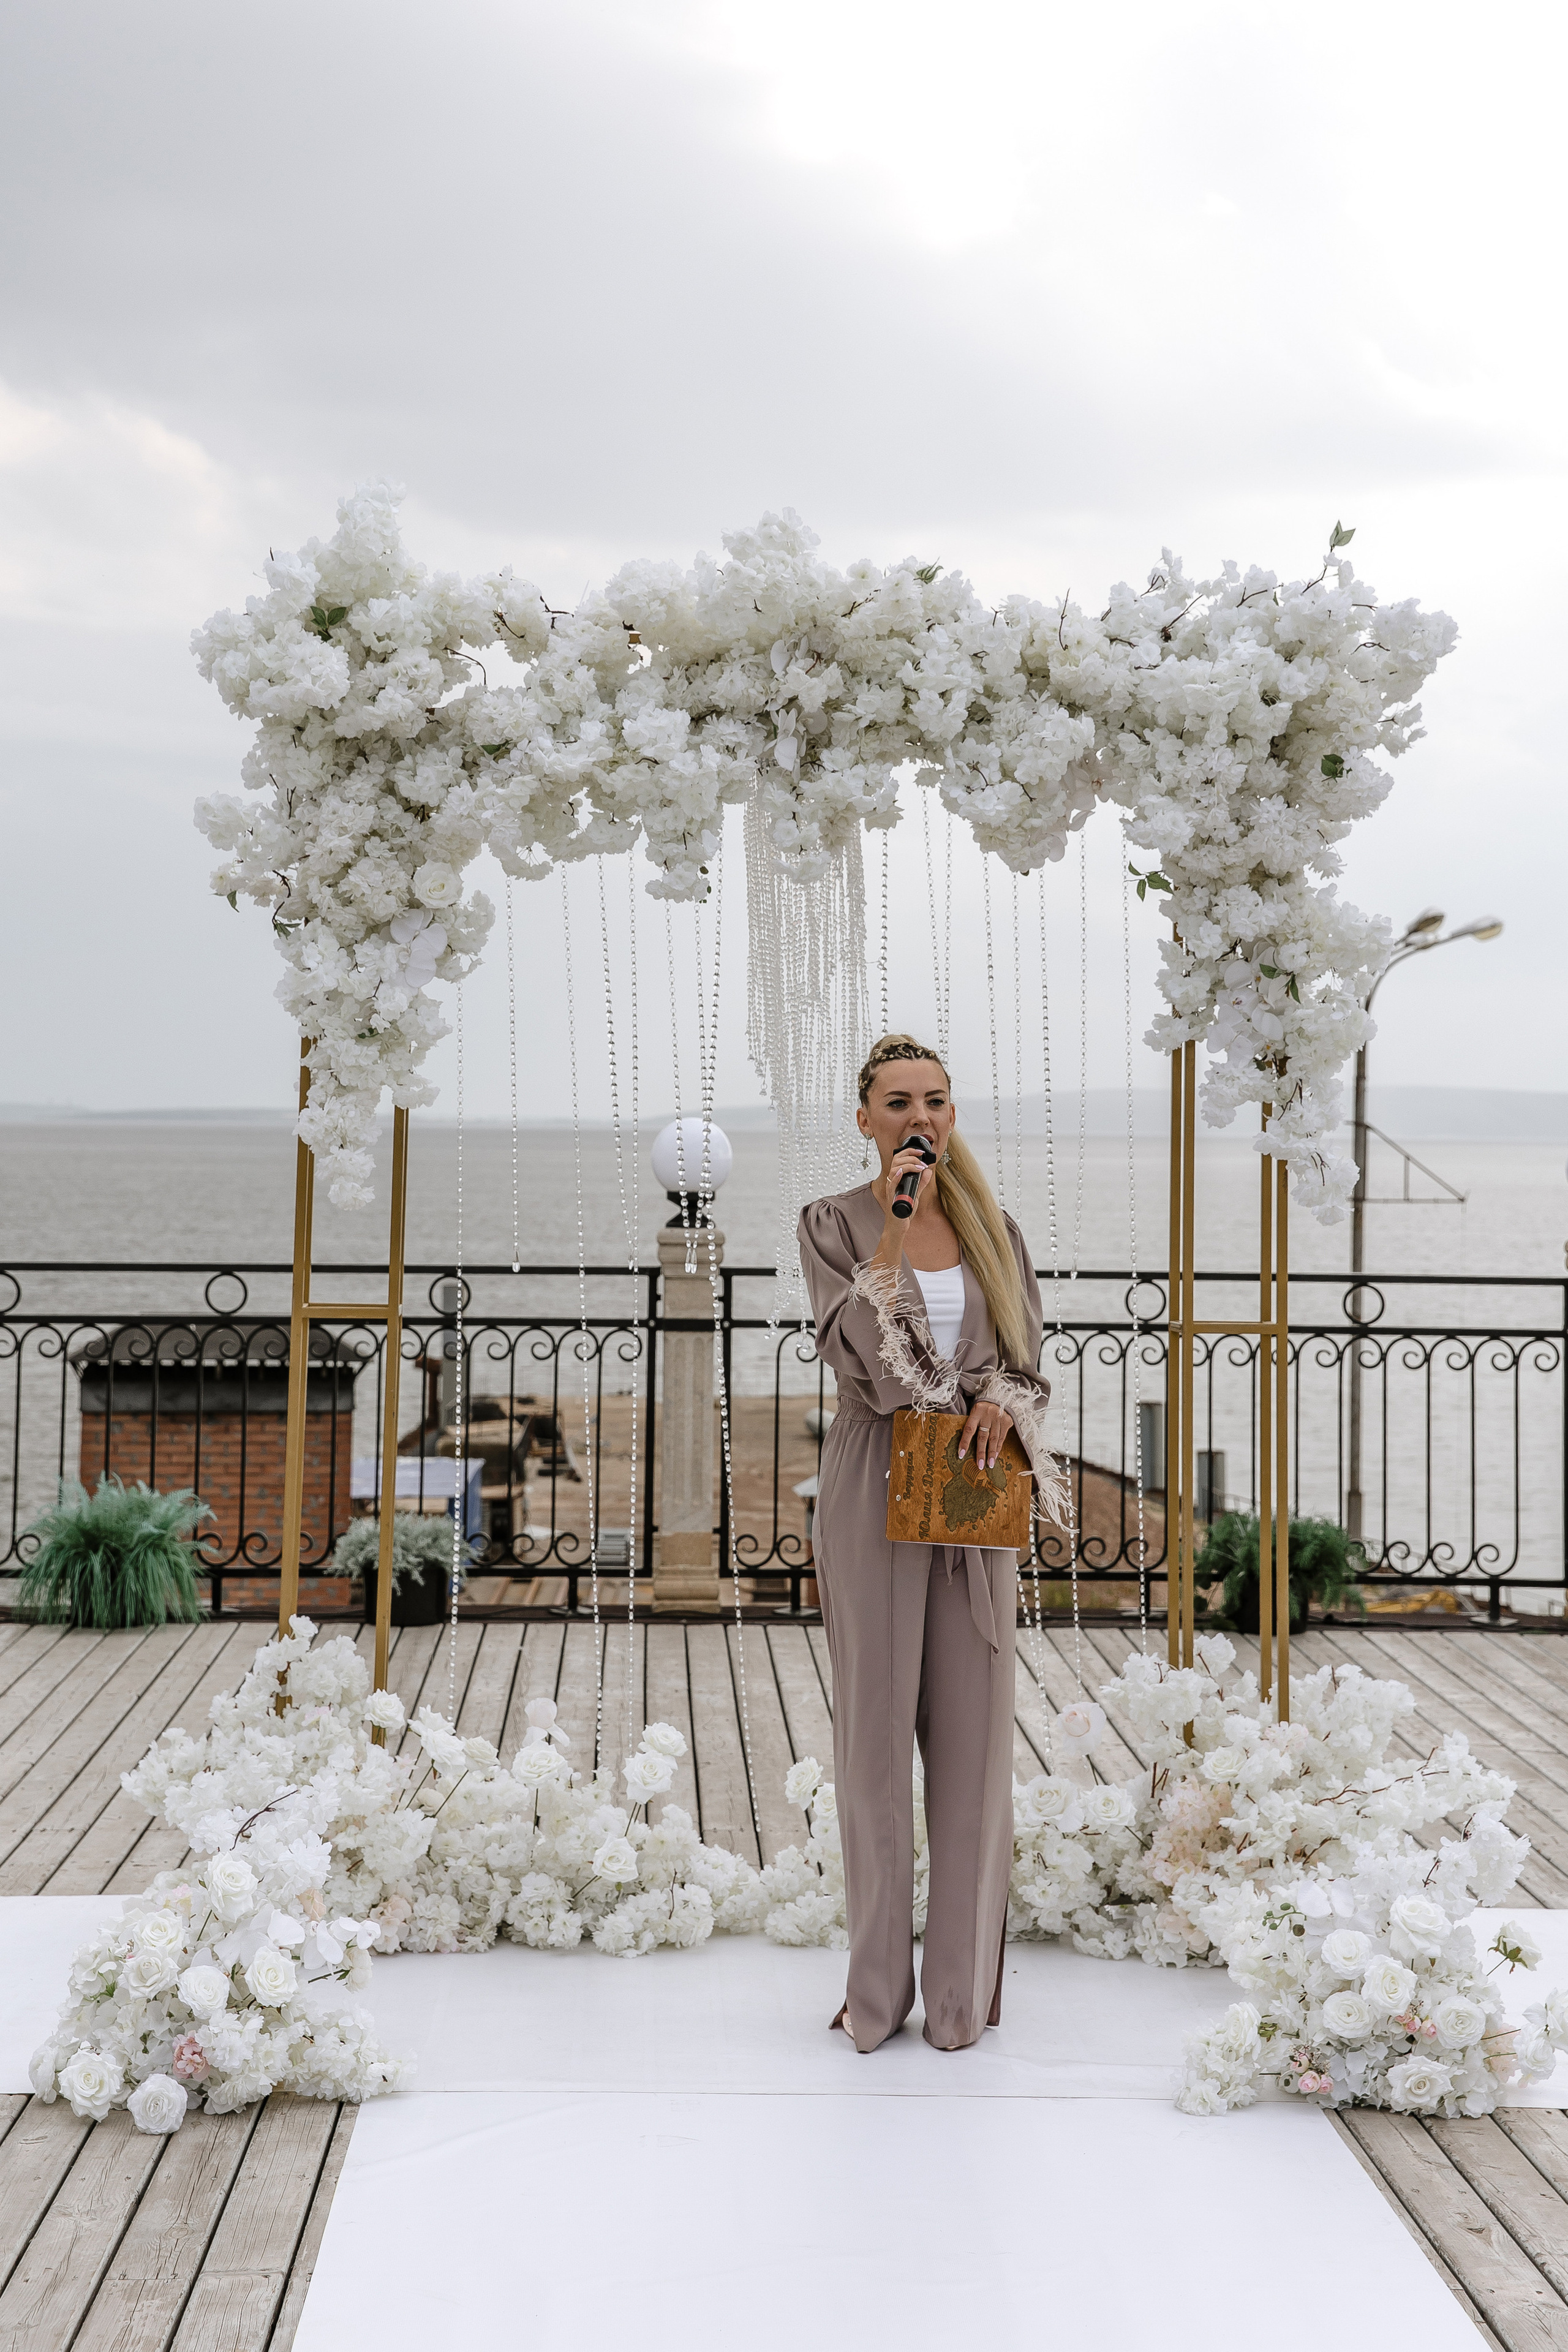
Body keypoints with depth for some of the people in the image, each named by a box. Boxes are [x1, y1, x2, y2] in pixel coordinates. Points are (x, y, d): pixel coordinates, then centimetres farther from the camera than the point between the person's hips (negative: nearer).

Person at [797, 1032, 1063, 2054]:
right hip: (876, 1487, -3)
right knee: (877, 1729, 1)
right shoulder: (835, 1224, 0)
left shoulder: (994, 1228, 10)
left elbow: (1028, 1351, 11)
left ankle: (965, 1983, 13)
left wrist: (1000, 1398, -10)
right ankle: (879, 1986, 11)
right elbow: (856, 1356, -12)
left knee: (974, 1729, 3)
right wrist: (893, 1228, -15)